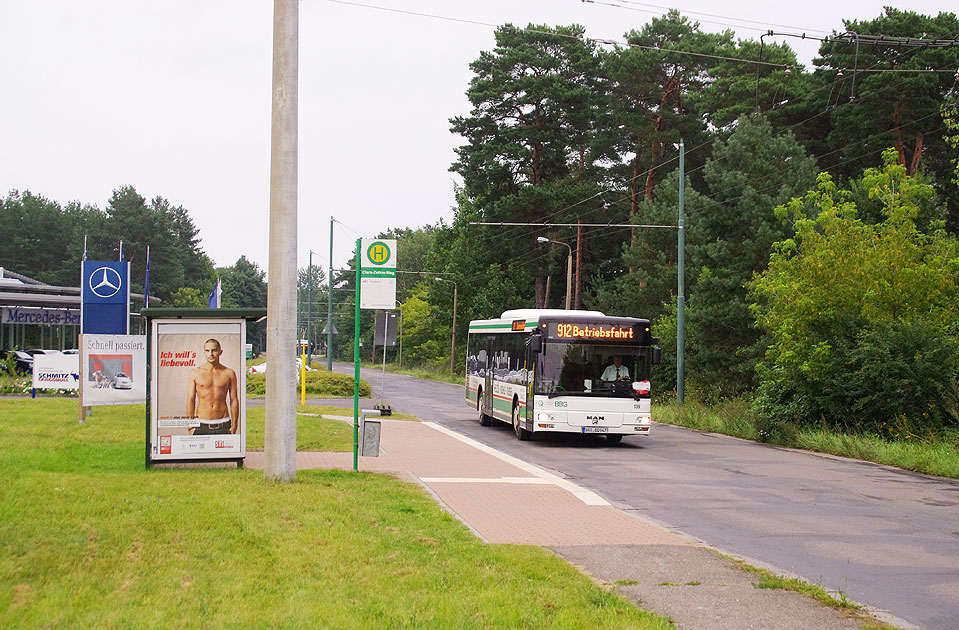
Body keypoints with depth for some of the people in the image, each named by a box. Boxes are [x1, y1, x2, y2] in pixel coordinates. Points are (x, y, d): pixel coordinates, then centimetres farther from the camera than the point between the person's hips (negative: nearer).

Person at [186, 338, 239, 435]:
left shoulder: (229, 373, 6)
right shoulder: (195, 373, 4)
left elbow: (234, 400, 6)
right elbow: (190, 400, 3)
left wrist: (234, 426, 0)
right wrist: (191, 425, -4)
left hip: (223, 426, 0)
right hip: (201, 425, 0)